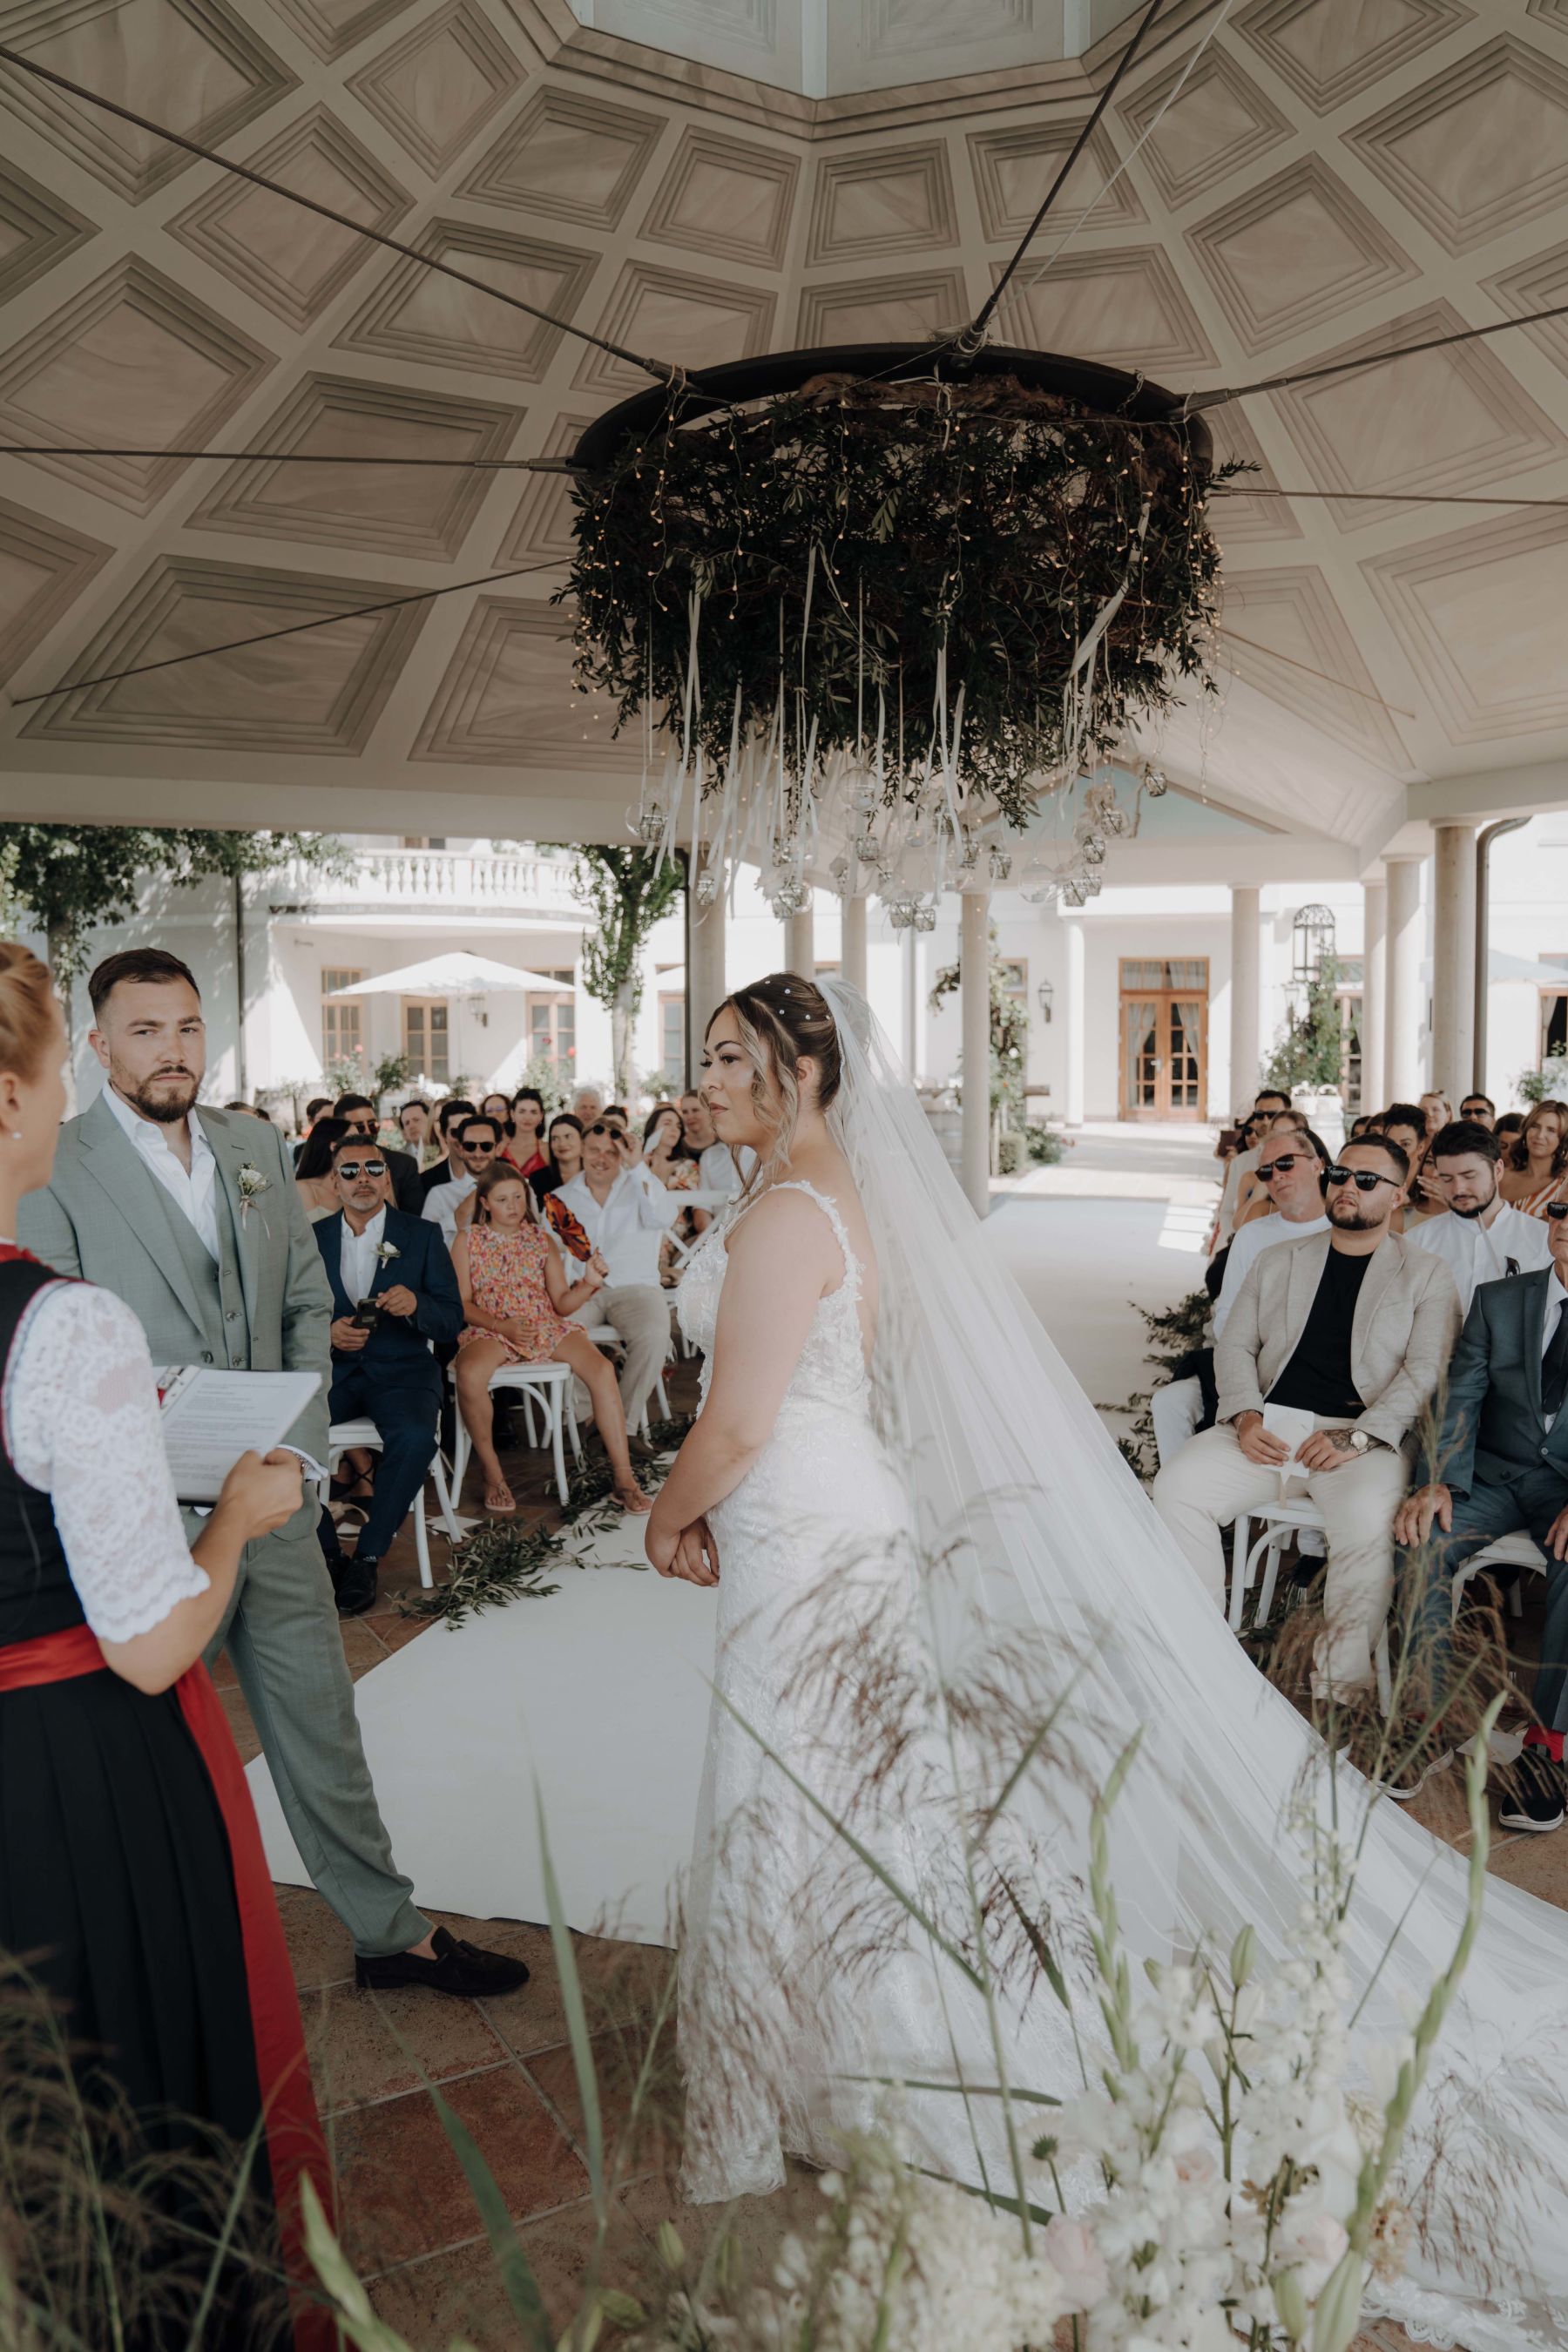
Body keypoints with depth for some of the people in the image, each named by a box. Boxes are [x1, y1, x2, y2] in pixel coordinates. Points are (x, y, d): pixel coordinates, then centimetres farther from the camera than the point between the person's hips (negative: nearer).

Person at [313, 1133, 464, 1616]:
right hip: (331, 1370, 2)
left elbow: (452, 1322, 0)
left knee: (415, 1437, -33)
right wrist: (328, 1332, -13)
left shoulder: (421, 1236, 5)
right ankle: (328, 1555, -8)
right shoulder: (314, 1238, 10)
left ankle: (368, 1557, -12)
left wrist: (415, 1305, -22)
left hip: (401, 1370, -2)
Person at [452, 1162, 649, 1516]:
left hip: (545, 1327, 2)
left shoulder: (542, 1241, 13)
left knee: (602, 1368, -24)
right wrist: (502, 1326, -17)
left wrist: (590, 1283, -12)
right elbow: (462, 1303, 0)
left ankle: (624, 1479, -19)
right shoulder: (468, 1241, 7)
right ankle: (493, 1476, -15)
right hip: (488, 1329, -2)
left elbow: (562, 1304, 9)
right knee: (469, 1374, -37)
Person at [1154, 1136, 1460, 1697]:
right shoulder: (1277, 1262, 21)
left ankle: (1340, 1687, -19)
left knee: (1369, 1520, -35)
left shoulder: (1426, 1275, 11)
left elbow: (1426, 1372, -1)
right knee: (1176, 1487, -21)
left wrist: (1355, 1439, -15)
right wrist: (1246, 1417, -5)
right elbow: (1234, 1345, 15)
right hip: (1267, 1428, 3)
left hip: (1367, 1437, -3)